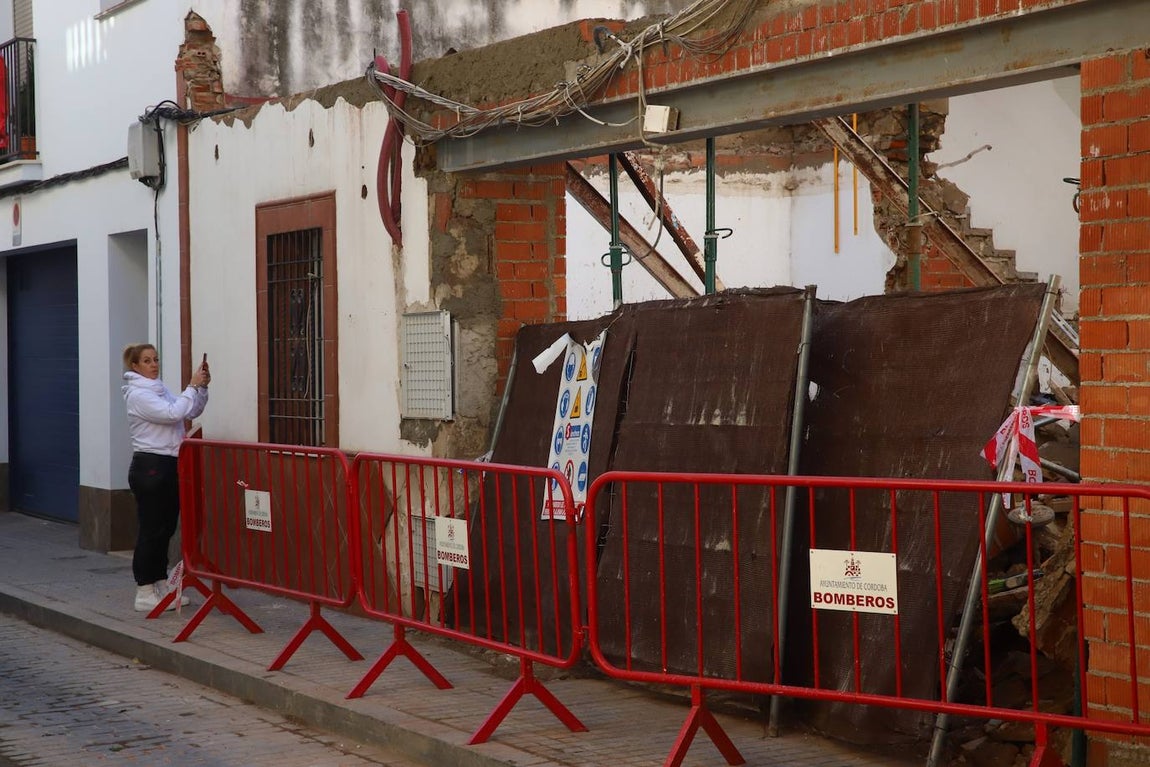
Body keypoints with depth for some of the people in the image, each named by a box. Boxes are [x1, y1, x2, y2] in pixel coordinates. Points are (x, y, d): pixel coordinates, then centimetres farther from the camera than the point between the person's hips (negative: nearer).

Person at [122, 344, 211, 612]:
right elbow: (173, 413, -24)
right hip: (149, 467, -9)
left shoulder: (160, 389, 15)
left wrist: (202, 387, 0)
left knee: (165, 529, 12)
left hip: (168, 466, 9)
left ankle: (161, 588, 20)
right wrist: (193, 386, -17)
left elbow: (191, 411, 15)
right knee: (151, 530, -5)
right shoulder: (138, 394, -13)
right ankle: (144, 594, 0)